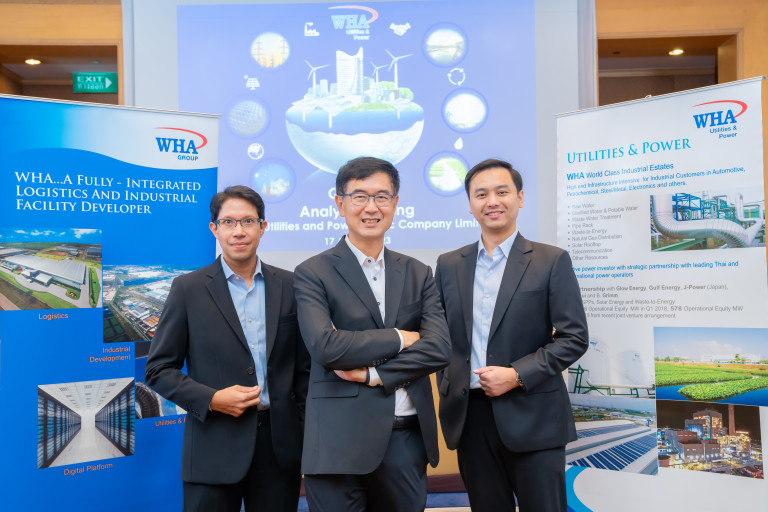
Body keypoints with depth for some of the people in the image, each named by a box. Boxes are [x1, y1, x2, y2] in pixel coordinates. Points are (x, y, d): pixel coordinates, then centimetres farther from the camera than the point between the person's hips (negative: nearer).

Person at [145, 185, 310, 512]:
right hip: (215, 445, -2)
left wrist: (308, 439, 4)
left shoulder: (288, 286, 4)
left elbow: (304, 366, 7)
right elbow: (159, 369, 1)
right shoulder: (188, 289, -1)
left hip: (280, 442, 2)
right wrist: (211, 399, -13)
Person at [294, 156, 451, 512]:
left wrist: (373, 373, -12)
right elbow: (324, 346, -18)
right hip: (341, 443, -3)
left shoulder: (418, 274, 10)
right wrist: (398, 337, -9)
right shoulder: (313, 273, -3)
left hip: (408, 439, 4)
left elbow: (438, 348, -3)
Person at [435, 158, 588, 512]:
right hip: (470, 416, 3)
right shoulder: (448, 265, 8)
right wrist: (447, 390, 2)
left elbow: (574, 338, -5)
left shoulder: (552, 261, -2)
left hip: (533, 418, -3)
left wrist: (517, 375, -14)